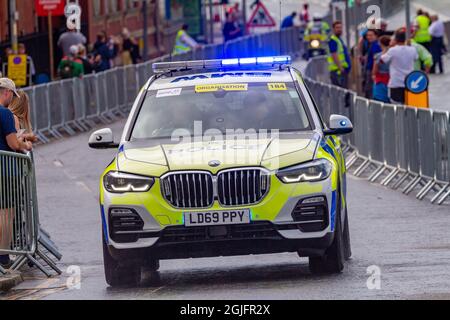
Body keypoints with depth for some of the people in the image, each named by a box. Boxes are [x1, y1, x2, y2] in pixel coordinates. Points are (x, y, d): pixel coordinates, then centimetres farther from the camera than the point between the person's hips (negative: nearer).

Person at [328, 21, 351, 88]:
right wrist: (340, 67, -26)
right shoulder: (333, 40, -11)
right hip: (337, 70, -10)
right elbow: (334, 55, -20)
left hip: (343, 69, 10)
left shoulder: (340, 40, 20)